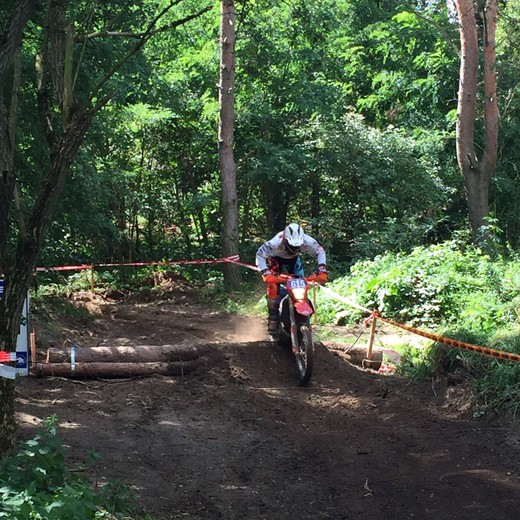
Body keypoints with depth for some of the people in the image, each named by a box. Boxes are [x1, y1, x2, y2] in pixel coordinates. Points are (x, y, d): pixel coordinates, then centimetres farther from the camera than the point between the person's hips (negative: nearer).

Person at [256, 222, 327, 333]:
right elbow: (260, 254, -32)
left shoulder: (306, 241, -34)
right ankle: (272, 318, -9)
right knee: (273, 287, -18)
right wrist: (265, 273, -43)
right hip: (277, 260, -3)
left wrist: (322, 270, -29)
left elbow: (320, 251, -18)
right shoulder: (276, 243, -42)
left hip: (294, 260, 3)